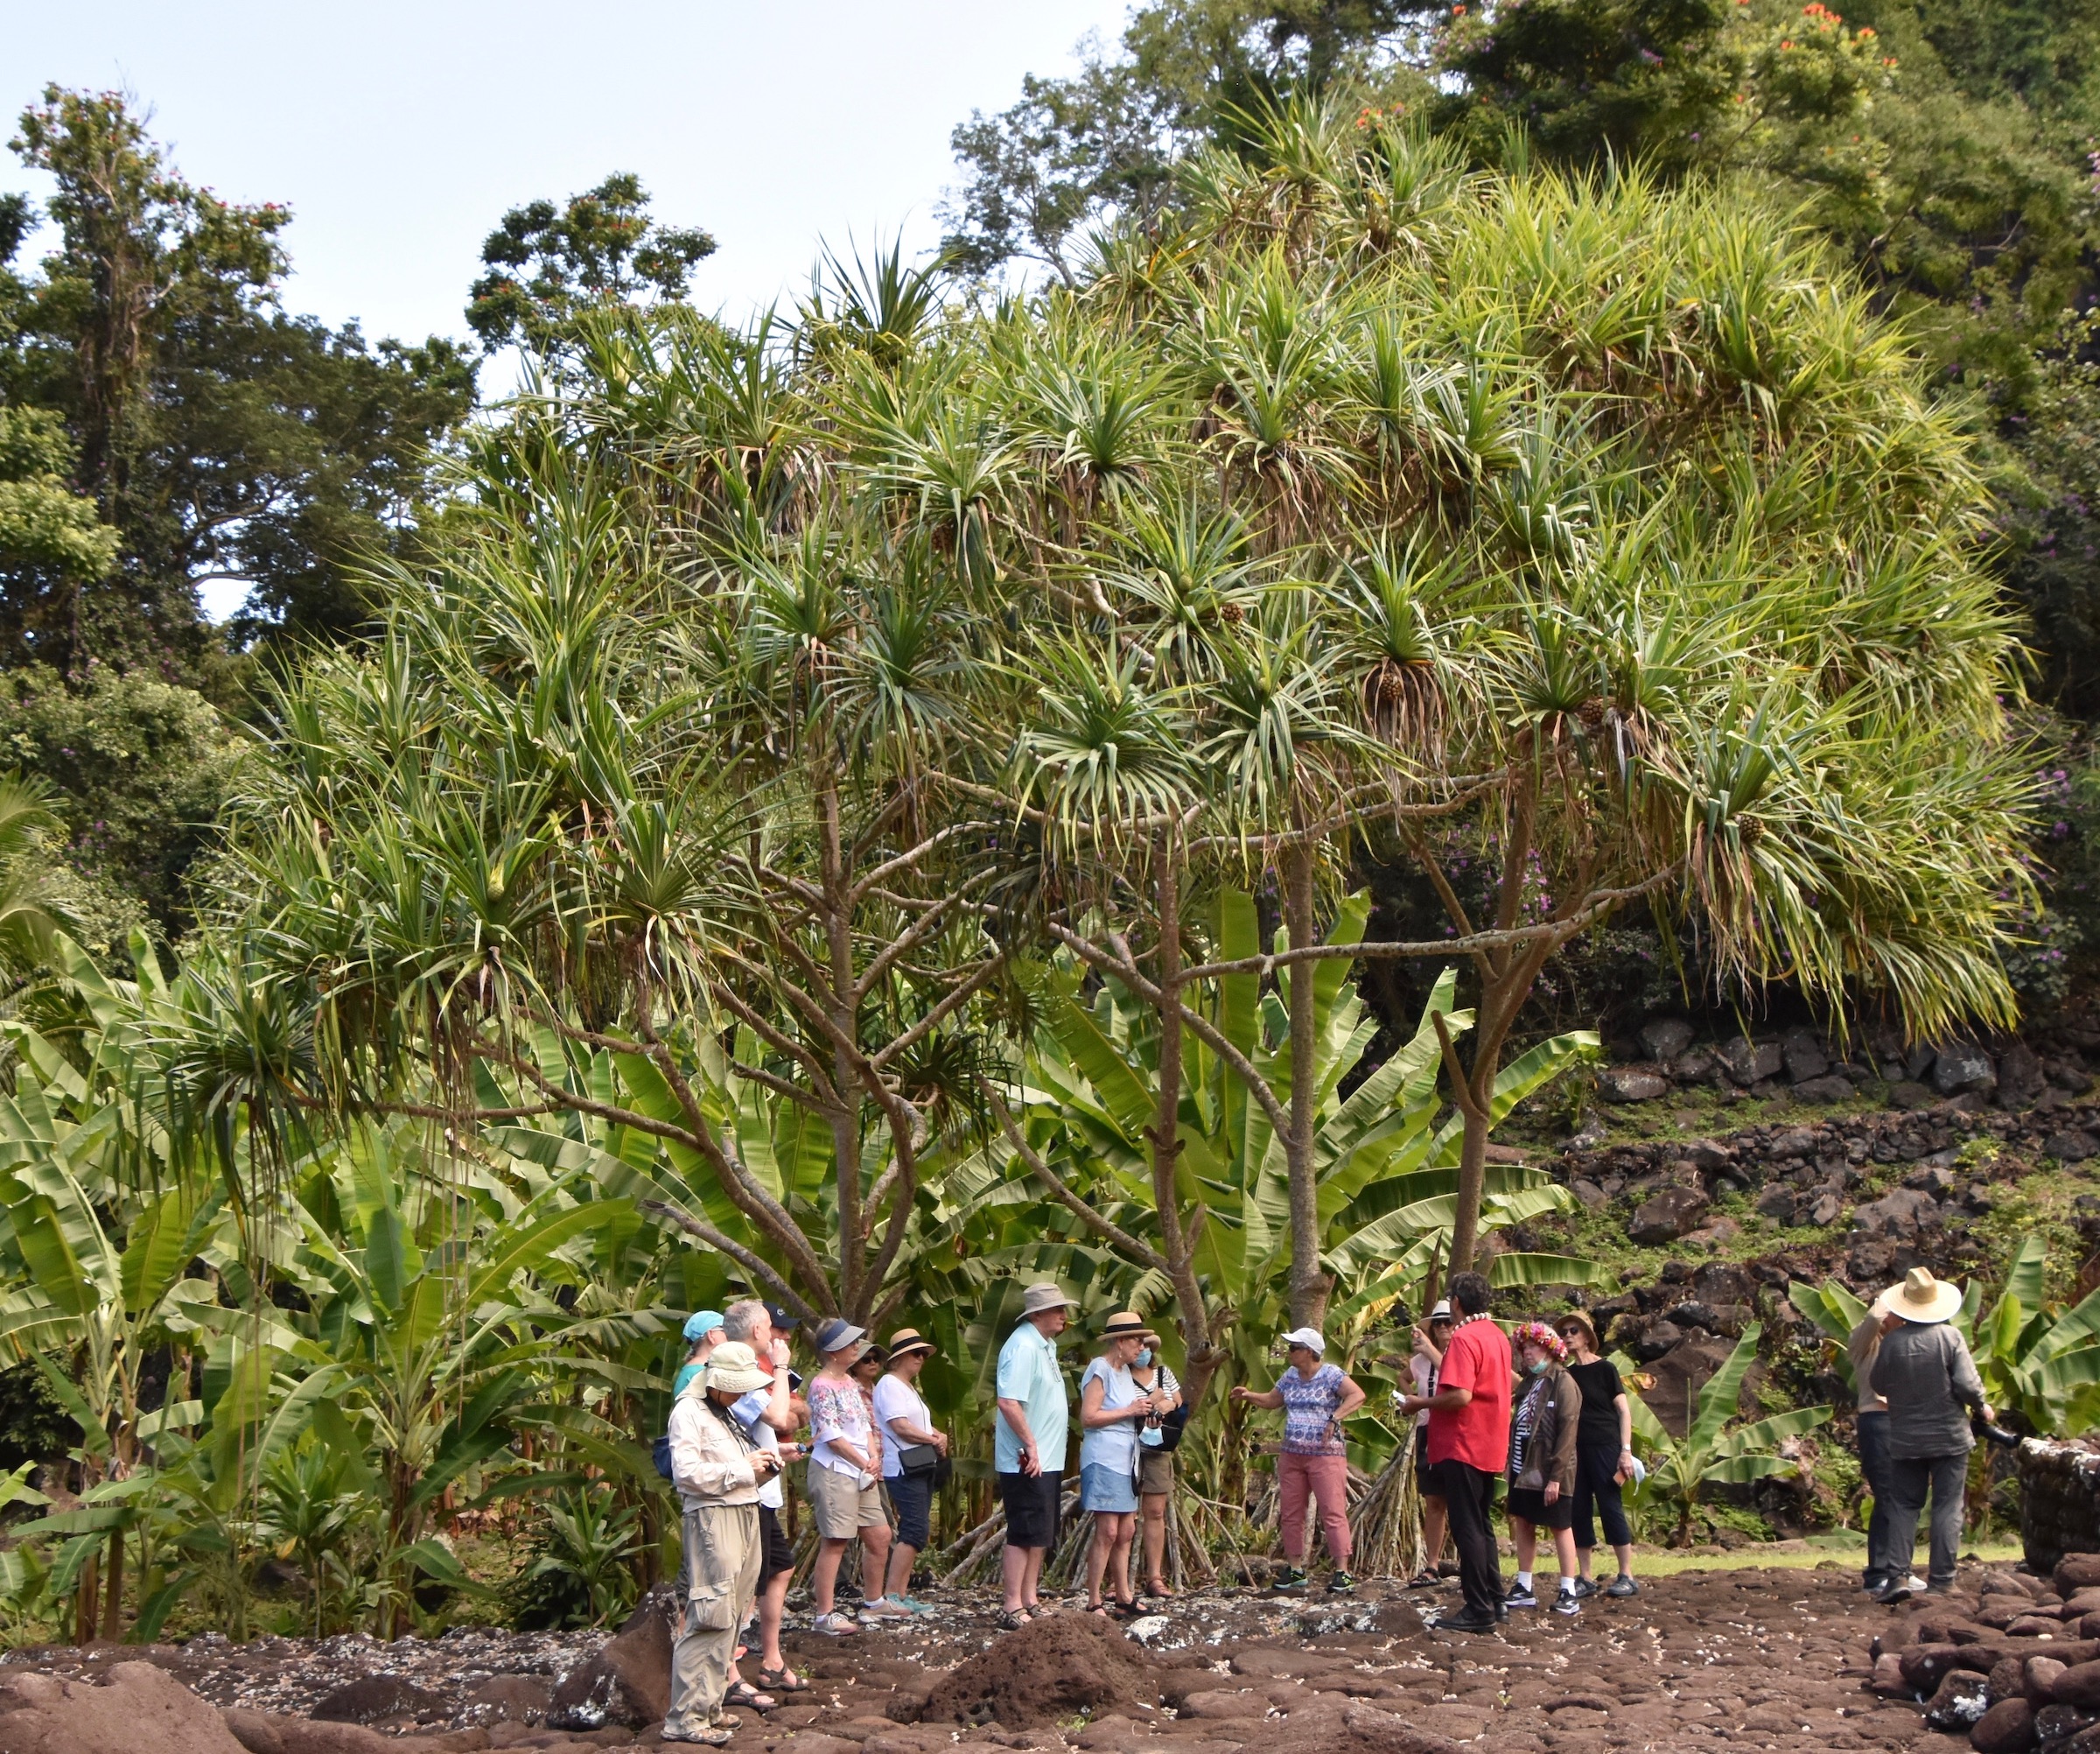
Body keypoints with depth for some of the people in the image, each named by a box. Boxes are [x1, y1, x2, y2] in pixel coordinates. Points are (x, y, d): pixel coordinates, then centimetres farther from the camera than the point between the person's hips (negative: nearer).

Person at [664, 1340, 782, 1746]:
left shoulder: (727, 1414, 21)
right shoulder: (688, 1412, -7)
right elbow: (687, 1472, -18)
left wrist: (763, 1465, 6)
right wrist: (744, 1470, -12)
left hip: (745, 1517, 9)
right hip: (713, 1519, -9)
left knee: (730, 1620, 9)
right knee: (711, 1619, -12)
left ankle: (709, 1709, 14)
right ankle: (686, 1719, -10)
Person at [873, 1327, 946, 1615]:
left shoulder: (909, 1388, 22)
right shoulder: (890, 1385, -9)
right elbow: (900, 1426, -18)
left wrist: (938, 1434, 5)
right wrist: (934, 1439, -10)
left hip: (920, 1467, 10)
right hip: (903, 1469, -10)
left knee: (913, 1531, 8)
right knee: (916, 1530, -16)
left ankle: (902, 1593, 10)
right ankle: (891, 1594, -15)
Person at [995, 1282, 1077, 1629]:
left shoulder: (1045, 1346, 15)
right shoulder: (1023, 1346, -17)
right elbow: (1008, 1402, -26)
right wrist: (1030, 1445, -24)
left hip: (1048, 1460, 10)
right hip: (1026, 1461, -10)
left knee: (1041, 1535, 14)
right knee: (1024, 1535, -8)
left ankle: (1029, 1600, 21)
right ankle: (1012, 1608, -5)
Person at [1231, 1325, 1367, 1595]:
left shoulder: (1331, 1375, -8)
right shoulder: (1290, 1377, 13)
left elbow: (1357, 1396, -20)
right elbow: (1272, 1400, 26)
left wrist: (1335, 1417, -28)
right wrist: (1248, 1395, 9)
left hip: (1325, 1455, -7)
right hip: (1292, 1455, 7)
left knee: (1333, 1512, -10)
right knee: (1290, 1513, 8)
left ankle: (1343, 1571, -11)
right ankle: (1295, 1569, 18)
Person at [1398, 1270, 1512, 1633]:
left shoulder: (1464, 1338, -17)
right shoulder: (1498, 1336, 12)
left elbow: (1460, 1395, -26)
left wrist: (1420, 1403, -12)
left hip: (1462, 1448, -9)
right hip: (1491, 1449, 9)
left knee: (1467, 1528, -5)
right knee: (1481, 1525, 17)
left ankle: (1478, 1610, -5)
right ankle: (1494, 1600, 20)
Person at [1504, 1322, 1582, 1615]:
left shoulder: (1563, 1382, -10)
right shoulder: (1530, 1382, 14)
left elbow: (1568, 1431, -15)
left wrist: (1556, 1476, -19)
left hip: (1550, 1471, -8)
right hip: (1523, 1467, 8)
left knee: (1561, 1526, 0)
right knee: (1523, 1525, 10)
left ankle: (1569, 1592, 5)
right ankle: (1524, 1589, 16)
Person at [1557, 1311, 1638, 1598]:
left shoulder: (1605, 1369, -3)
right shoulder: (1566, 1375, 12)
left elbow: (1624, 1411, -4)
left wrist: (1626, 1451, -11)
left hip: (1604, 1447, -5)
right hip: (1574, 1450, 5)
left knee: (1611, 1508, -4)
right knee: (1578, 1512, 4)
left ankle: (1627, 1576, 2)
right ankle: (1585, 1578, 9)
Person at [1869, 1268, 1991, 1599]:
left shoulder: (1892, 1342, -7)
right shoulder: (1949, 1337, -11)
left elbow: (1878, 1385, 6)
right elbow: (1967, 1384, -14)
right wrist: (1982, 1407, 7)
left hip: (1906, 1439, 1)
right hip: (1949, 1436, -1)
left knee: (1903, 1506, 8)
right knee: (1947, 1506, 5)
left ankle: (1898, 1575, -4)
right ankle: (1941, 1579, 3)